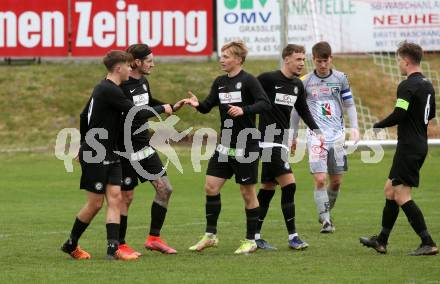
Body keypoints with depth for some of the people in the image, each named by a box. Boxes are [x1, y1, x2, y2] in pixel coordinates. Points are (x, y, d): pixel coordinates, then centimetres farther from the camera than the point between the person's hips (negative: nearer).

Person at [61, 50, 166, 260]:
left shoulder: (102, 88, 13)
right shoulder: (110, 91, -18)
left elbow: (84, 116, 23)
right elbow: (137, 114, -22)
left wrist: (84, 145, 31)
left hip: (109, 156, 9)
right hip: (95, 156, -9)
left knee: (115, 198, -2)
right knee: (95, 203, -2)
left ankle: (113, 249, -9)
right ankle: (71, 245, 15)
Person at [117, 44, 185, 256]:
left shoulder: (143, 82, 9)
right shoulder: (120, 86, -19)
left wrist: (172, 107, 13)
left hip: (144, 146, 9)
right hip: (126, 150, -9)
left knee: (165, 188, 4)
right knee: (126, 197, 0)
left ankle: (154, 238, 14)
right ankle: (120, 245, 12)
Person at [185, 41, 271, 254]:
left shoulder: (248, 81, -10)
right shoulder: (220, 82, 10)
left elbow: (265, 104, -19)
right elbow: (208, 106, 12)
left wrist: (244, 110, -32)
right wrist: (197, 104, -10)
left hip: (246, 146, -7)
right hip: (225, 144, 7)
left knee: (247, 192, 1)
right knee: (211, 186, 2)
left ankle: (250, 240, 11)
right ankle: (210, 235, 12)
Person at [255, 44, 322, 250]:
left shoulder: (297, 85, 11)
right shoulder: (268, 79, -12)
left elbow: (303, 110, 21)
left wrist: (316, 130, 13)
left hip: (282, 141, 8)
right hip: (269, 141, -8)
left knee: (268, 188, 11)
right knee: (289, 185, -14)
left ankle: (255, 236, 18)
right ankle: (292, 237, -10)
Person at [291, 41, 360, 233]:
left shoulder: (340, 78, 4)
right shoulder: (305, 81, 0)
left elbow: (349, 104, 12)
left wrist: (354, 127, -1)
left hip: (337, 135, 2)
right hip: (316, 136, -2)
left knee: (336, 181, 7)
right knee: (320, 179, -13)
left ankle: (326, 213, 29)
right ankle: (325, 221, -10)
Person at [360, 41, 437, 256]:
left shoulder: (407, 86, -16)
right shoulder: (427, 85, 13)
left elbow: (398, 115, -23)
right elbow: (430, 115, 23)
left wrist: (378, 125, -7)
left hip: (408, 148, -10)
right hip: (420, 145, 10)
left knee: (402, 196, -8)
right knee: (390, 191, 17)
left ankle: (428, 244, -12)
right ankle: (381, 241, 24)